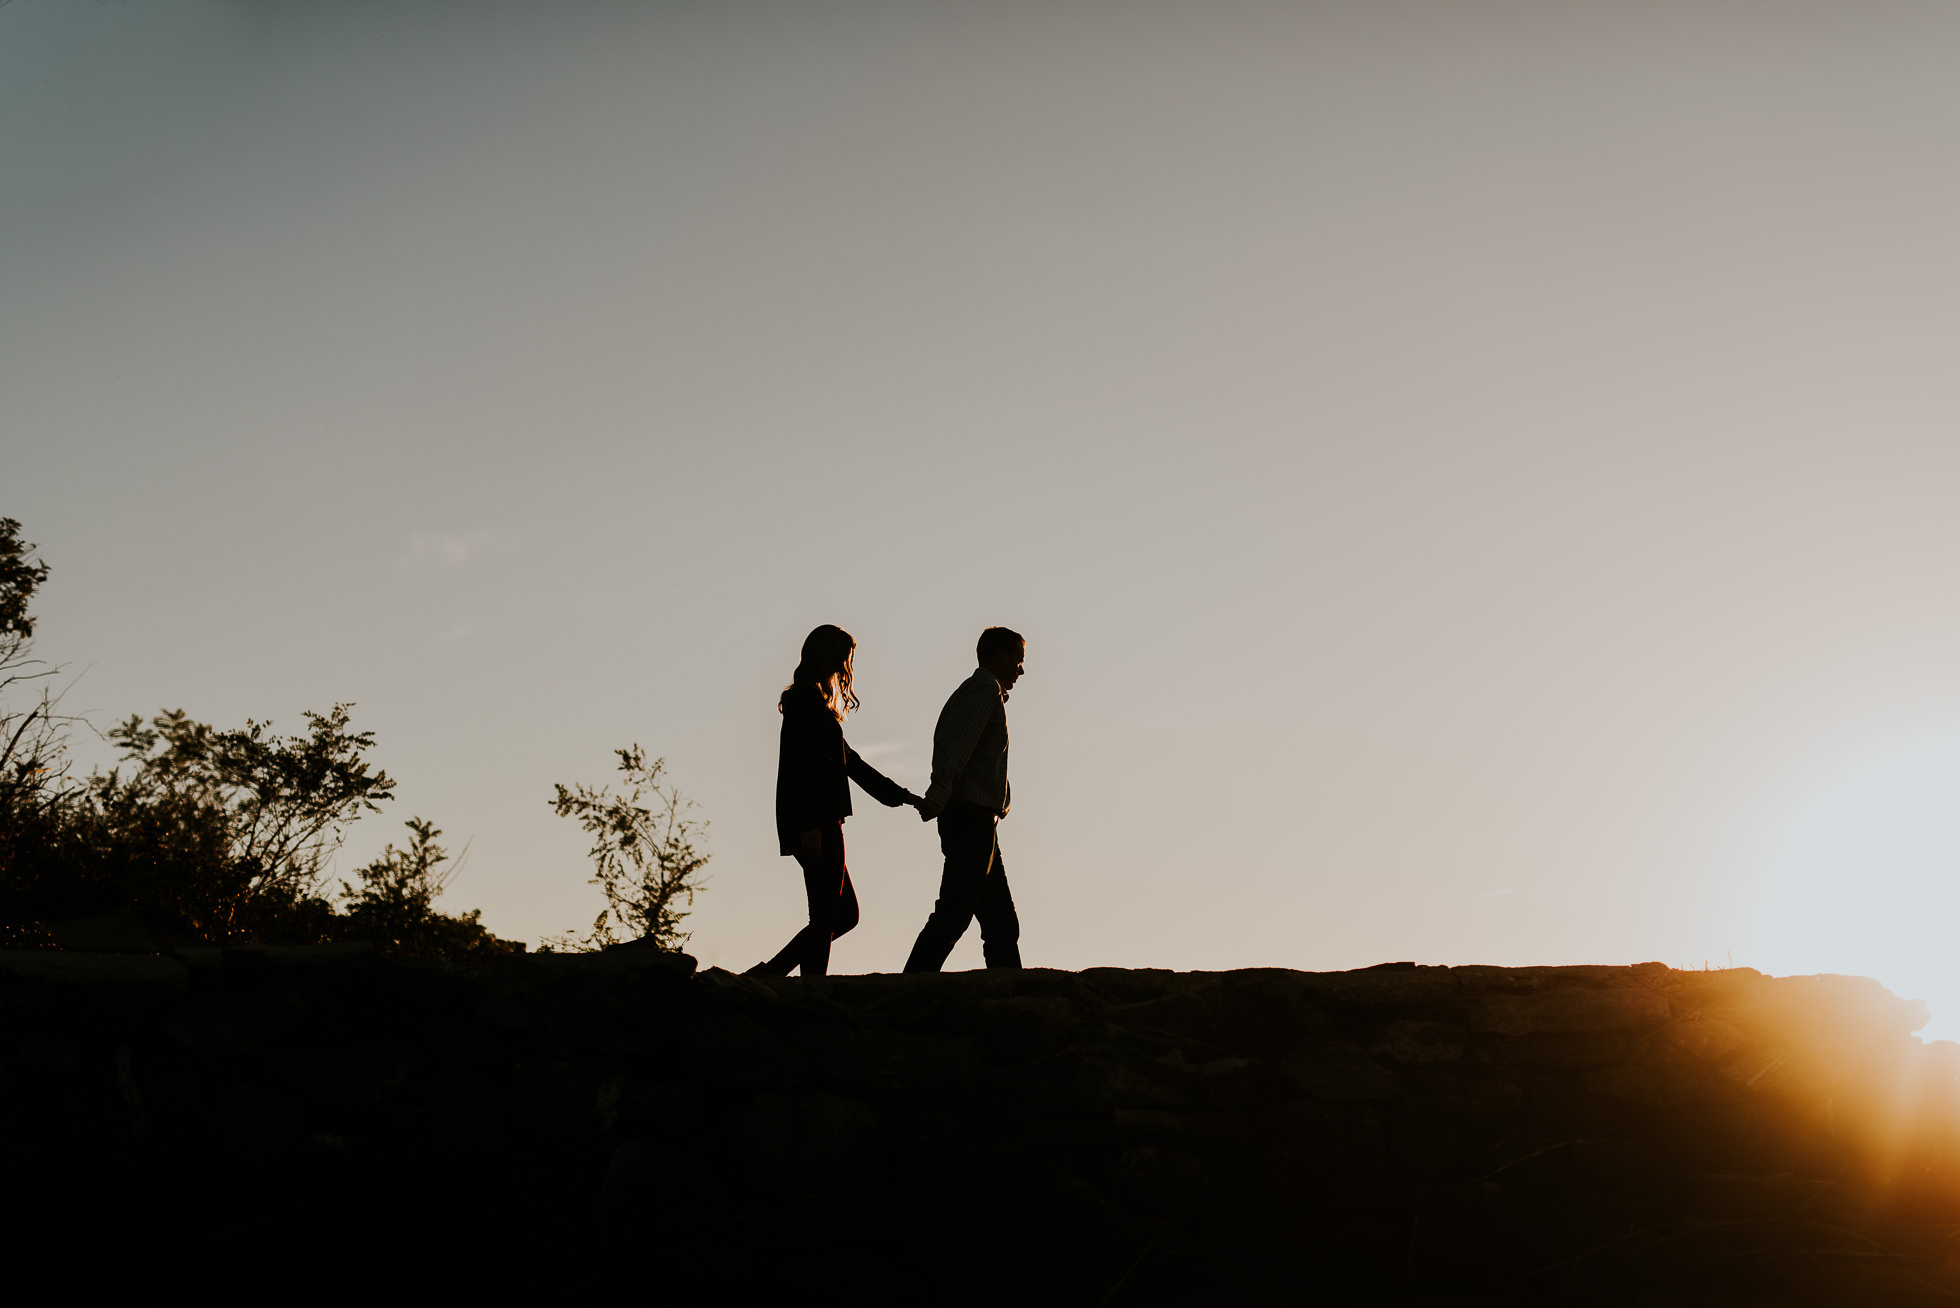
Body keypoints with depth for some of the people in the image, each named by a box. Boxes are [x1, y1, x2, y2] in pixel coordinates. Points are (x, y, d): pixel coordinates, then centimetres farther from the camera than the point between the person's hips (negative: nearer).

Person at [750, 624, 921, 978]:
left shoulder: (816, 703, 21)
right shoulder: (806, 700, -9)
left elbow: (848, 761, 27)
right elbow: (796, 767, -18)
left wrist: (900, 795, 29)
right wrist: (809, 825, -23)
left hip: (820, 823, 10)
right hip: (815, 826, -10)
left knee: (846, 914, 12)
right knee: (826, 918, -6)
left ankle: (768, 974, 14)